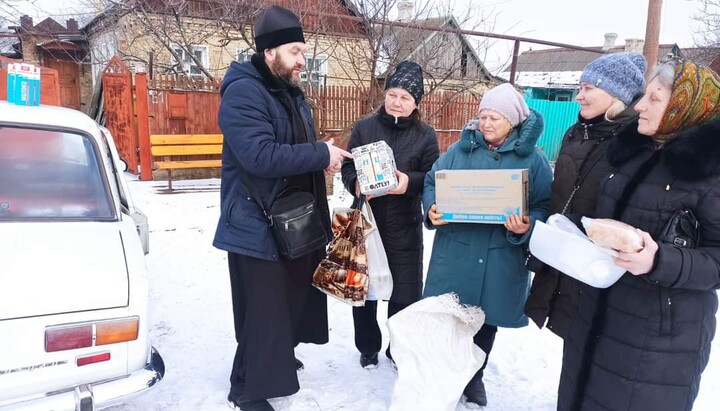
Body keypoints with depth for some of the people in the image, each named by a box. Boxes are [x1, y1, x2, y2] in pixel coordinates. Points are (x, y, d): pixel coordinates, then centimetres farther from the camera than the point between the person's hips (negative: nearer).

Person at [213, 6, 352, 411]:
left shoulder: (292, 93, 12)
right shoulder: (243, 92, -18)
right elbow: (260, 156, -31)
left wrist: (325, 157, 5)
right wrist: (321, 154, -23)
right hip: (257, 225, -9)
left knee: (293, 294, 22)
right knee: (263, 308, 0)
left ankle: (278, 356, 45)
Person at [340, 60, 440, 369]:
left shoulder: (426, 135, 1)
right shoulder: (364, 128, 2)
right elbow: (348, 168, 3)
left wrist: (411, 182, -21)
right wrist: (356, 184, -18)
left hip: (404, 227, 0)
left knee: (405, 292, 8)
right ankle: (368, 347, 33)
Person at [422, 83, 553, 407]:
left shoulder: (533, 158, -2)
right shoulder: (460, 149, 4)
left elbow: (544, 206, -4)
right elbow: (431, 183, 4)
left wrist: (527, 226, -24)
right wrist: (432, 209, -16)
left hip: (501, 259, -1)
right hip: (455, 251, 1)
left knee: (486, 322, 15)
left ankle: (474, 378, 38)